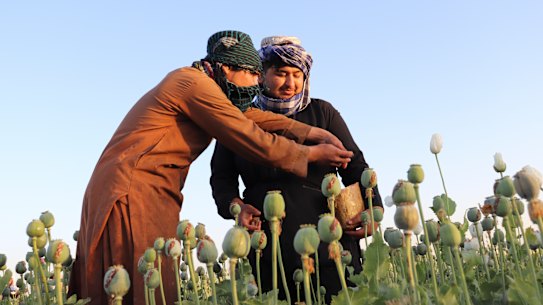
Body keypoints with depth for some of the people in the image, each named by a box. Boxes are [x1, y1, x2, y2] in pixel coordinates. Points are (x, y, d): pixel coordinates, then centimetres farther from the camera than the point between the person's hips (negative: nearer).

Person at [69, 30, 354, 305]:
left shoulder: (193, 84, 18)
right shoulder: (195, 83, -12)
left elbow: (247, 114, 16)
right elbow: (254, 141, -12)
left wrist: (313, 132, 11)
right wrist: (311, 154, 1)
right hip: (133, 193, -10)